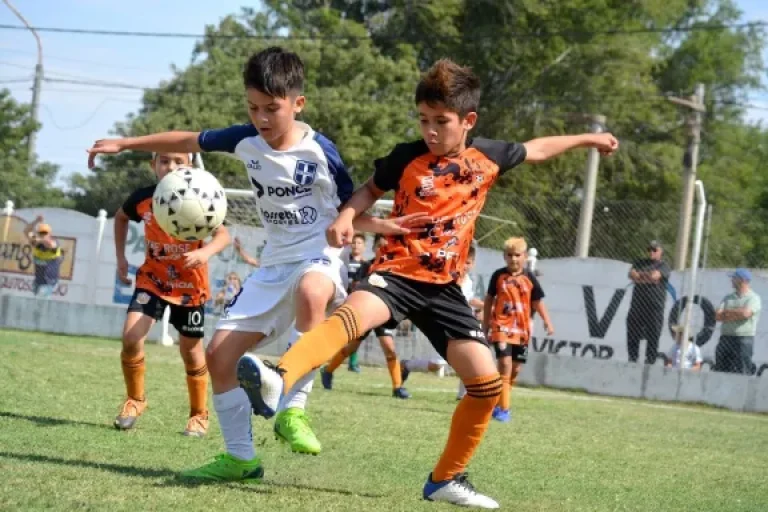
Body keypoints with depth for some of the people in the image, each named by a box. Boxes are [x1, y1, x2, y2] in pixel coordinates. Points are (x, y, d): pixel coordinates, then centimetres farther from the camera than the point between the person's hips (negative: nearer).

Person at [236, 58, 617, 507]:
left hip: (444, 286, 4)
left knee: (487, 382, -4)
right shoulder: (407, 157, -5)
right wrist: (347, 217, -7)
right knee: (354, 313, -38)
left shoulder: (488, 156, 3)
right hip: (398, 272, -4)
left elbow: (535, 149, 22)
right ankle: (277, 383, -61)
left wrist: (586, 139, 33)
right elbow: (372, 188, 12)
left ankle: (447, 479, 12)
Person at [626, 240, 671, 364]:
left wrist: (640, 275, 2)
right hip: (637, 304, 4)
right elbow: (632, 274, 2)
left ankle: (650, 361, -3)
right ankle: (632, 359, 11)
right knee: (632, 335, 4)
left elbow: (654, 275, -12)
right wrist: (648, 277, -8)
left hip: (655, 306, -4)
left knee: (653, 336, -5)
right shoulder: (640, 263, 19)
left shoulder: (663, 266, 5)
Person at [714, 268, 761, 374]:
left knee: (741, 373, -9)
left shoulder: (754, 298, -1)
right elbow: (717, 316, 6)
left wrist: (727, 312, -3)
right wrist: (736, 315, -9)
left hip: (744, 339, -6)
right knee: (719, 371, 5)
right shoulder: (728, 298, 18)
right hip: (725, 339, 6)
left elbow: (745, 313, -19)